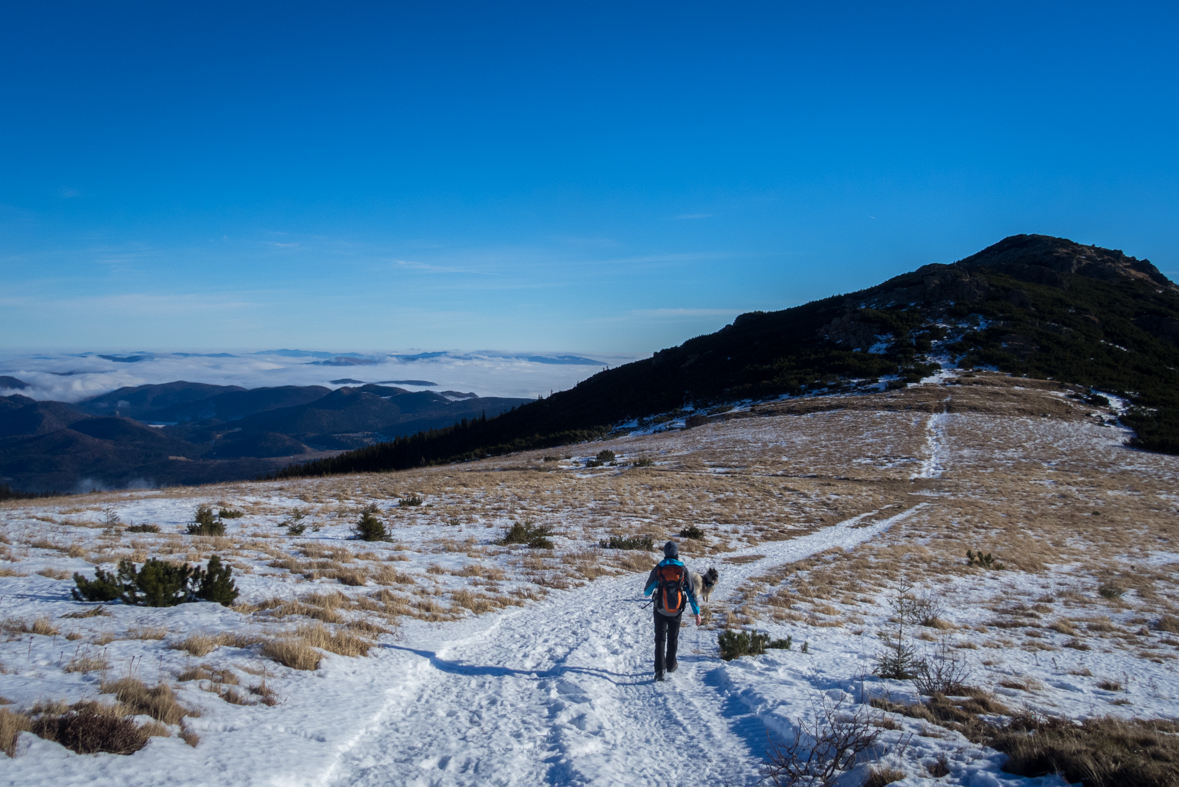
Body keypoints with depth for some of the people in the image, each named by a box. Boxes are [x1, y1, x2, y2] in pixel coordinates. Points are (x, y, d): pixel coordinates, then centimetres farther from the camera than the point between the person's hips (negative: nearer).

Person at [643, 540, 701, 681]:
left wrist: (646, 593, 26)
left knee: (660, 639, 4)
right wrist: (697, 612, 0)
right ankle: (670, 665, 36)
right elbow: (691, 592, -4)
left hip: (661, 610, -2)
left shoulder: (658, 569, -9)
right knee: (673, 638, 21)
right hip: (677, 611, 2)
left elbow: (648, 591, 1)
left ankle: (660, 670, -9)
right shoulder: (683, 570, -6)